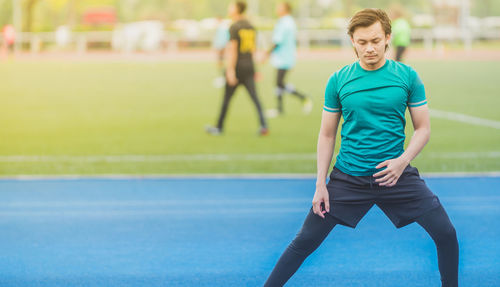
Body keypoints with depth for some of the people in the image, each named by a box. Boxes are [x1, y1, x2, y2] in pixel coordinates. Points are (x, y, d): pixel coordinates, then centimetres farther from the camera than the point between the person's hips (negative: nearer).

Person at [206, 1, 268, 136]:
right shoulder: (251, 27, 11)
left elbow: (232, 50, -16)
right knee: (255, 97, 0)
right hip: (249, 66, 6)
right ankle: (263, 125, -14)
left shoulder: (234, 27, -11)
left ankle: (219, 127, 16)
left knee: (227, 98, 6)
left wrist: (230, 70, -18)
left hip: (237, 66, -6)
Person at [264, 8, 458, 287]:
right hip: (348, 177, 0)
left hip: (395, 174, 0)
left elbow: (423, 128, 2)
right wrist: (320, 185, 0)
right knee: (305, 242, 1)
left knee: (446, 234, -5)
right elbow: (327, 135, 5)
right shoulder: (338, 81, -2)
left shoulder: (407, 76, -3)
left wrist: (403, 160, -16)